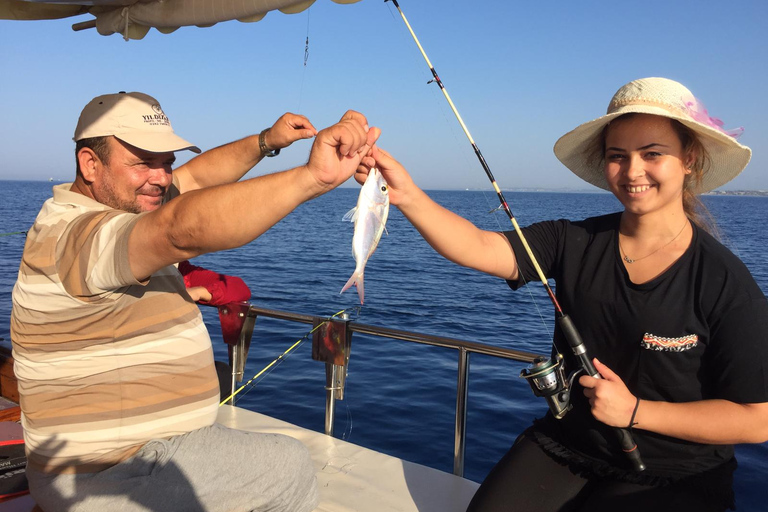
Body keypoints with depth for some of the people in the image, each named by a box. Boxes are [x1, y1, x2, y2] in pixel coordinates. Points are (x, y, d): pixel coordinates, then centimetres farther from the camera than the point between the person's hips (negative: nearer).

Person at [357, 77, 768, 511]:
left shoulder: (726, 283, -15)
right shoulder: (576, 242, -8)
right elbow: (480, 249, -23)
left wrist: (635, 411, -17)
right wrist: (407, 195, -38)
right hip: (566, 446, 3)